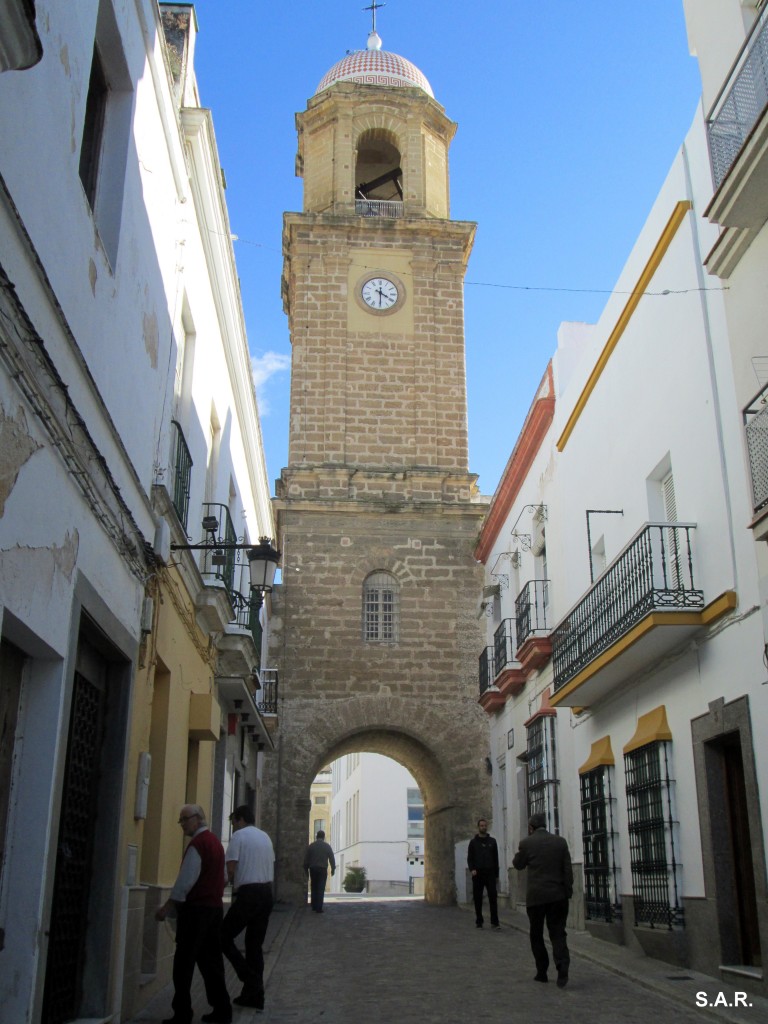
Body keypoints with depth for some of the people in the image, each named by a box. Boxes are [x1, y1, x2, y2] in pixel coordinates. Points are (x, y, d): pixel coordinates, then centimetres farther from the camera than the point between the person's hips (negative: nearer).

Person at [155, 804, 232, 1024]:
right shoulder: (215, 842, 13)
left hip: (195, 909, -9)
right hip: (215, 906, 9)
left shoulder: (198, 844, -15)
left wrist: (167, 908, -10)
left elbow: (186, 880, -17)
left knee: (184, 963, 0)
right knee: (211, 961, 12)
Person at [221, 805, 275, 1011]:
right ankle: (255, 994, 12)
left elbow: (231, 867, -12)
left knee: (225, 938, 3)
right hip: (266, 892, 7)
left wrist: (233, 884, 9)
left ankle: (250, 979, -8)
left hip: (248, 894, -7)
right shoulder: (265, 837, 15)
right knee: (255, 944, 12)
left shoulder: (239, 835, -5)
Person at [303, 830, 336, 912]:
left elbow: (306, 858, 4)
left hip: (313, 869, 2)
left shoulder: (311, 846, 4)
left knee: (314, 888, 15)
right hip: (323, 869, -2)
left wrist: (306, 869, 11)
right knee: (321, 889, -2)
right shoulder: (327, 846, 1)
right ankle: (319, 908, -8)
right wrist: (333, 868, 9)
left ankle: (314, 906, 18)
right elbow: (332, 858, 0)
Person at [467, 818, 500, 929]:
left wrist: (496, 874, 7)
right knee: (478, 899, 3)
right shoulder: (473, 842, 7)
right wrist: (472, 869, -14)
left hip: (490, 874, 0)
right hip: (477, 874, 0)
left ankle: (494, 922, -8)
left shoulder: (492, 841, 11)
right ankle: (479, 922, 10)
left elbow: (496, 858, 11)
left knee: (493, 897, -8)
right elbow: (469, 858, 3)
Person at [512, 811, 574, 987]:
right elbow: (568, 869, 2)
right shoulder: (560, 842, 3)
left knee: (536, 935, 12)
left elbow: (518, 864, 8)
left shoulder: (526, 843, -5)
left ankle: (542, 972, 15)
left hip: (536, 896, -2)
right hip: (558, 895, 2)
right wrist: (567, 892, 7)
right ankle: (562, 969, -14)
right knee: (558, 933, 4)